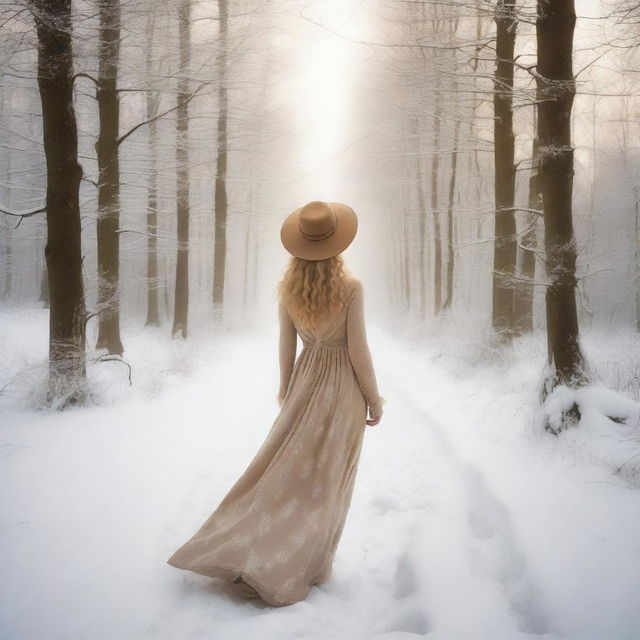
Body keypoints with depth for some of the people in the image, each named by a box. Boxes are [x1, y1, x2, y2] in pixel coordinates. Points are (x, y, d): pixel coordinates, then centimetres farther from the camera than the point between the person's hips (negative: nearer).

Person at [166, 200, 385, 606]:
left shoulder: (288, 288, -2)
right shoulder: (351, 288, -15)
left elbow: (286, 347, 4)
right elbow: (358, 349, -13)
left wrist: (286, 391, 18)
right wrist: (374, 399, -2)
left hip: (305, 382, 4)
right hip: (343, 387, -4)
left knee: (286, 468, 14)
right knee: (325, 479, 5)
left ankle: (231, 548, 13)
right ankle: (297, 568, 9)